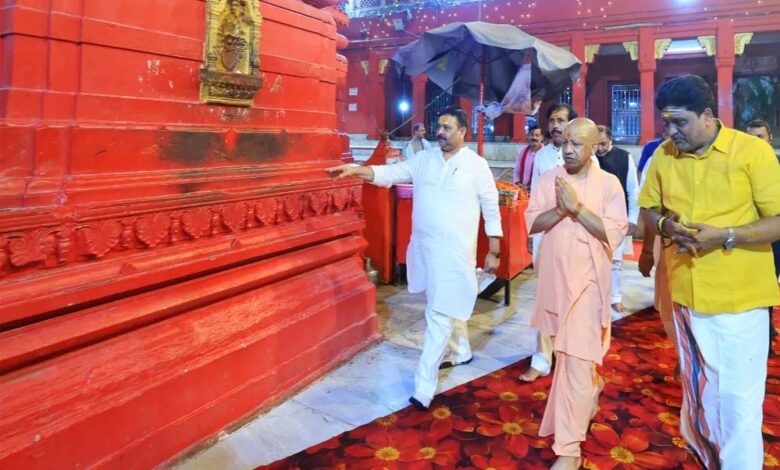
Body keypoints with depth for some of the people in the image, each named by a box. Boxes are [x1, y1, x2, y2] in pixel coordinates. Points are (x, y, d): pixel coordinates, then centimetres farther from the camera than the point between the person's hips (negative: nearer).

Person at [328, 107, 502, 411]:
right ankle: (460, 352, 45)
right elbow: (389, 173, -1)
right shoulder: (423, 159, 5)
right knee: (450, 307, 22)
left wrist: (494, 251, -1)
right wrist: (355, 170, -18)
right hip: (424, 248, 5)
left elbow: (491, 210, -2)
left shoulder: (476, 165, -5)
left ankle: (424, 388, -2)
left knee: (439, 316, -6)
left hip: (455, 252, -5)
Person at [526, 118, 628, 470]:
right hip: (553, 276, 4)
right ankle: (591, 394, 51)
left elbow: (615, 233, -14)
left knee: (576, 359, -7)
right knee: (566, 352, 20)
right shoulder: (549, 179, 4)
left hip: (586, 280, -4)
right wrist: (561, 209, -19)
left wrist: (577, 207, -20)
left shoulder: (608, 183, -5)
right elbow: (531, 223, -2)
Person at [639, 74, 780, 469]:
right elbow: (649, 208, 12)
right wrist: (664, 225, -10)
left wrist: (725, 236, -24)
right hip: (686, 293, 4)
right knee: (699, 389, 20)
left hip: (739, 298, -4)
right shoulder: (663, 155, 2)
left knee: (738, 398, 2)